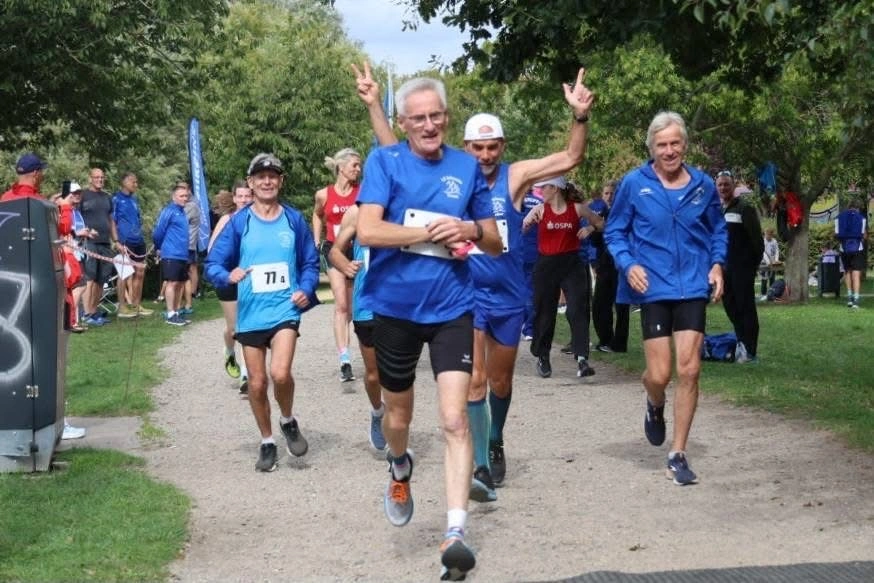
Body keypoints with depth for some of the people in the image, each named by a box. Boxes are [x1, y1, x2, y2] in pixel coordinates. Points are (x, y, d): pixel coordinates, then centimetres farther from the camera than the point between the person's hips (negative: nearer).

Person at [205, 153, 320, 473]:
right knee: (257, 383, 8)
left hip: (285, 308, -1)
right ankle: (267, 443, 28)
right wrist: (227, 275, -23)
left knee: (280, 373, -21)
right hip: (250, 313, 1)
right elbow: (213, 263, -2)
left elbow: (310, 262, 10)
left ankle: (289, 422, 9)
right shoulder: (238, 222, 0)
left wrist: (306, 289, -8)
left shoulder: (294, 219, 2)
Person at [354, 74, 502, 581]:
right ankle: (400, 471, 52)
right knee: (399, 413, 19)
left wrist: (472, 229, -14)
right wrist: (433, 231, -17)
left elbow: (496, 244, 8)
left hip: (451, 308, 0)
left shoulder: (468, 167, 3)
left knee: (455, 419, -13)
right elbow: (368, 231, -16)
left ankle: (455, 534, -14)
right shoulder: (384, 161, -4)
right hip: (394, 306, 0)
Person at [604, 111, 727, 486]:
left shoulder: (703, 185, 4)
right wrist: (628, 265, -12)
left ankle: (678, 455, 11)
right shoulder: (634, 184, -3)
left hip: (693, 288, 2)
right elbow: (614, 232, 4)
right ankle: (655, 406, 36)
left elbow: (718, 230, 18)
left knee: (689, 370, -2)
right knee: (659, 375, -4)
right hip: (653, 289, -2)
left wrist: (717, 264, 1)